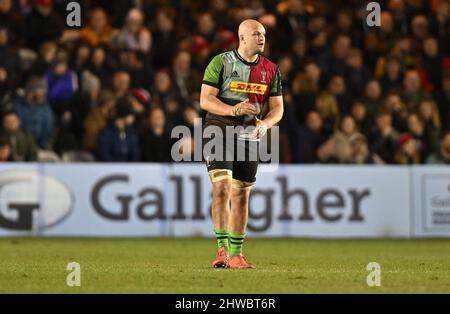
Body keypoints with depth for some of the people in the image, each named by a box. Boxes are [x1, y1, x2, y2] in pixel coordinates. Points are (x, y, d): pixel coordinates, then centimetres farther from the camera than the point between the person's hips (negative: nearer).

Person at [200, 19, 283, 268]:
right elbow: (205, 99, -8)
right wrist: (233, 110, -23)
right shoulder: (221, 62, -4)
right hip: (219, 128, -4)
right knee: (222, 187, -20)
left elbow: (277, 107, 10)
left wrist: (264, 124, -12)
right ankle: (222, 248, -17)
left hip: (249, 136, 4)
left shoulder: (271, 70, 8)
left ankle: (235, 254, 15)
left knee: (241, 196, 7)